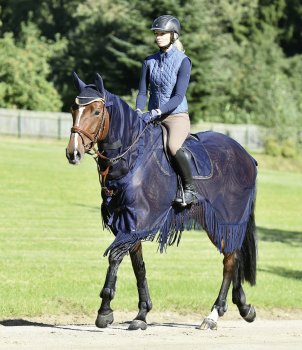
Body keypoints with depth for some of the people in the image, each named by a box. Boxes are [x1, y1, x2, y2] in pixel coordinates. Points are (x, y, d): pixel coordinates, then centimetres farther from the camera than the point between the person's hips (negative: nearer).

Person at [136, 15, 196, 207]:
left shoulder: (183, 61, -8)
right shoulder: (150, 61, 8)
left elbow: (178, 96, -15)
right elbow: (143, 91, 9)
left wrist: (155, 113, -25)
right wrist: (138, 112, -12)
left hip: (177, 116, -6)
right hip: (153, 118, 6)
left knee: (173, 146, -34)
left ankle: (189, 188, -17)